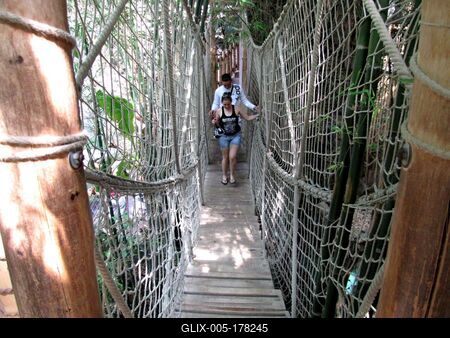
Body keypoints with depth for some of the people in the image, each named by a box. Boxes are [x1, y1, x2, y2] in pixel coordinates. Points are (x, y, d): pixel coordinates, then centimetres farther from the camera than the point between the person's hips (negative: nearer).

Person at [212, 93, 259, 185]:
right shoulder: (219, 111, -7)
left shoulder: (236, 109, -8)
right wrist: (215, 122, -19)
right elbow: (218, 124, 3)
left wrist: (258, 114, -11)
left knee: (232, 156, -8)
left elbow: (248, 118, -1)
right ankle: (224, 175, 28)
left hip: (235, 136, 0)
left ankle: (232, 175, 14)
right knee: (225, 157, 10)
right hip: (224, 136, 1)